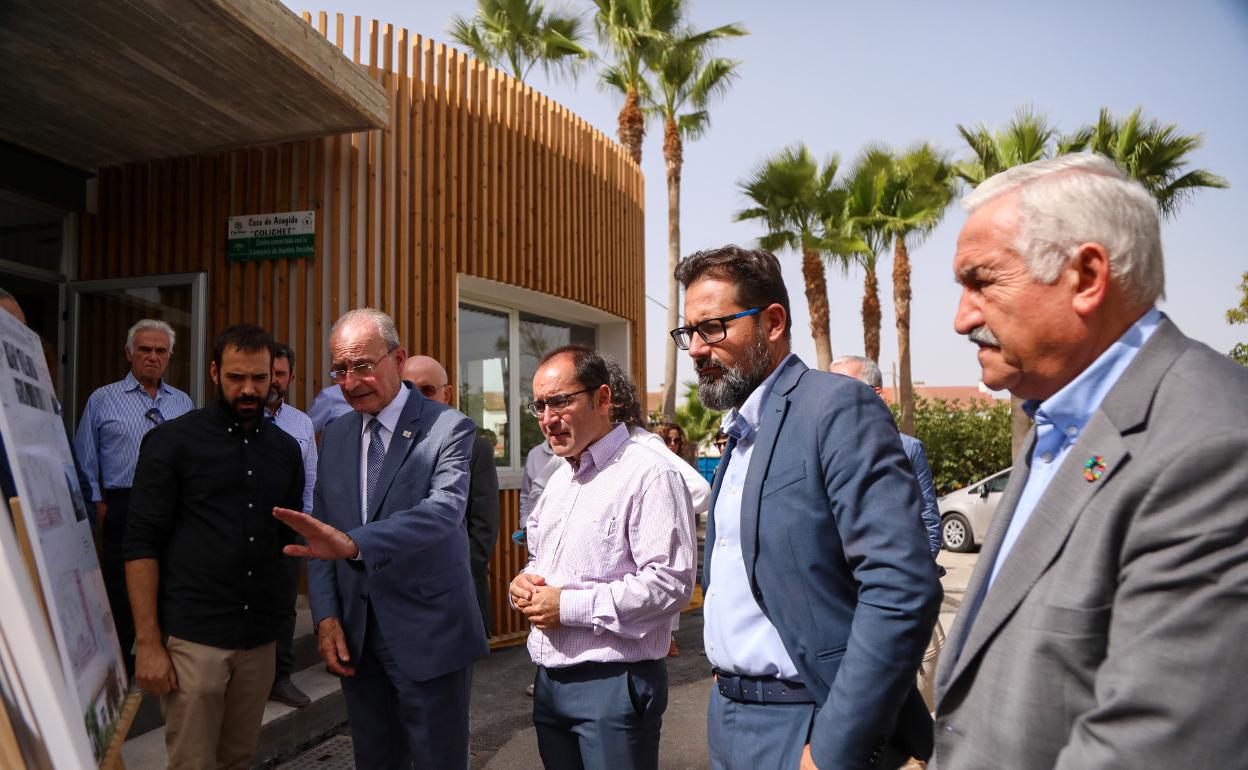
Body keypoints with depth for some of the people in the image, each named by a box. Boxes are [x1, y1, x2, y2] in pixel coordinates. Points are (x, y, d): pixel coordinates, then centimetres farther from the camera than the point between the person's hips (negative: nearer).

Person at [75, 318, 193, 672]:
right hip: (123, 507, -2)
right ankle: (119, 662, 21)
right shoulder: (102, 400, 2)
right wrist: (99, 503, -2)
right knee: (121, 589, 6)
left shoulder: (183, 403, 10)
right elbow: (85, 460, 4)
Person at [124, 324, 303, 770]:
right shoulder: (172, 441, -3)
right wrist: (149, 643, -11)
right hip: (192, 637, -4)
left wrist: (276, 618, 9)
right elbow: (141, 545, -7)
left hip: (260, 638, 4)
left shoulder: (286, 450, 8)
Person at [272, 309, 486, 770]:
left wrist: (354, 543, -40)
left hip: (427, 635, -5)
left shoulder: (448, 429, -11)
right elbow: (321, 535, 9)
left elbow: (443, 510, -27)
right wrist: (326, 617, -2)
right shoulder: (335, 436, 7)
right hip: (354, 634, 5)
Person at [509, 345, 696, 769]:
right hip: (549, 680, 8)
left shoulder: (648, 474, -15)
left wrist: (570, 606, -20)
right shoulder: (559, 479, 14)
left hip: (615, 683, -8)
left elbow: (671, 582, -23)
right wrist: (524, 582, 1)